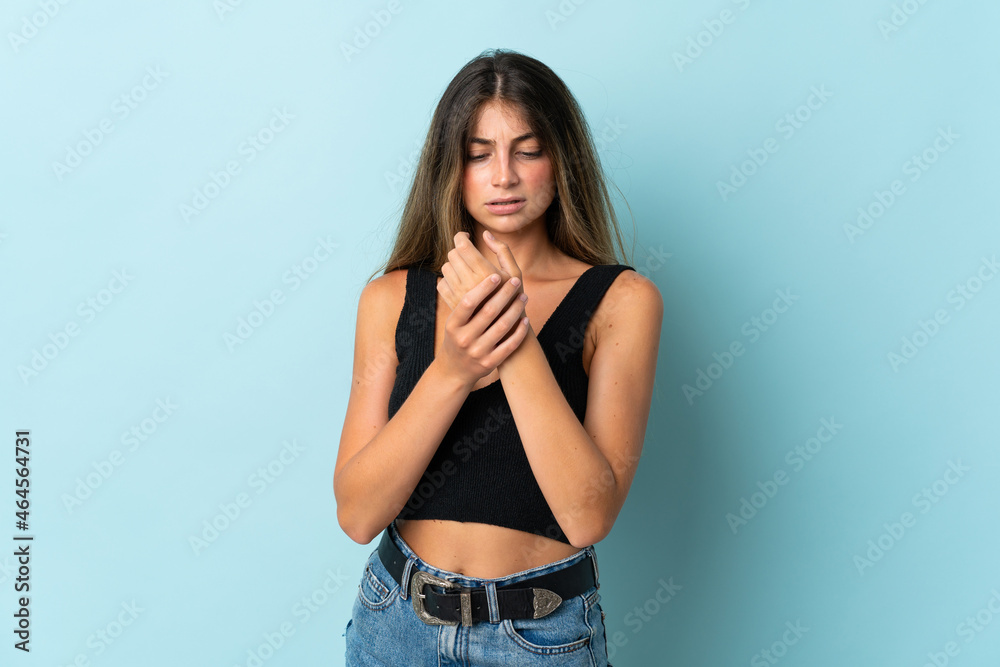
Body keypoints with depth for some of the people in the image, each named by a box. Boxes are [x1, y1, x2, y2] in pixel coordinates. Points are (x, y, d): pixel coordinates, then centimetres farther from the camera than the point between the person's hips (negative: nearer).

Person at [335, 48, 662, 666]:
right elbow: (357, 513, -12)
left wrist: (518, 344, -27)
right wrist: (449, 372, -25)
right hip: (399, 616, 2)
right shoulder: (392, 298, -4)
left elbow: (589, 515, -19)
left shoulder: (620, 300, -10)